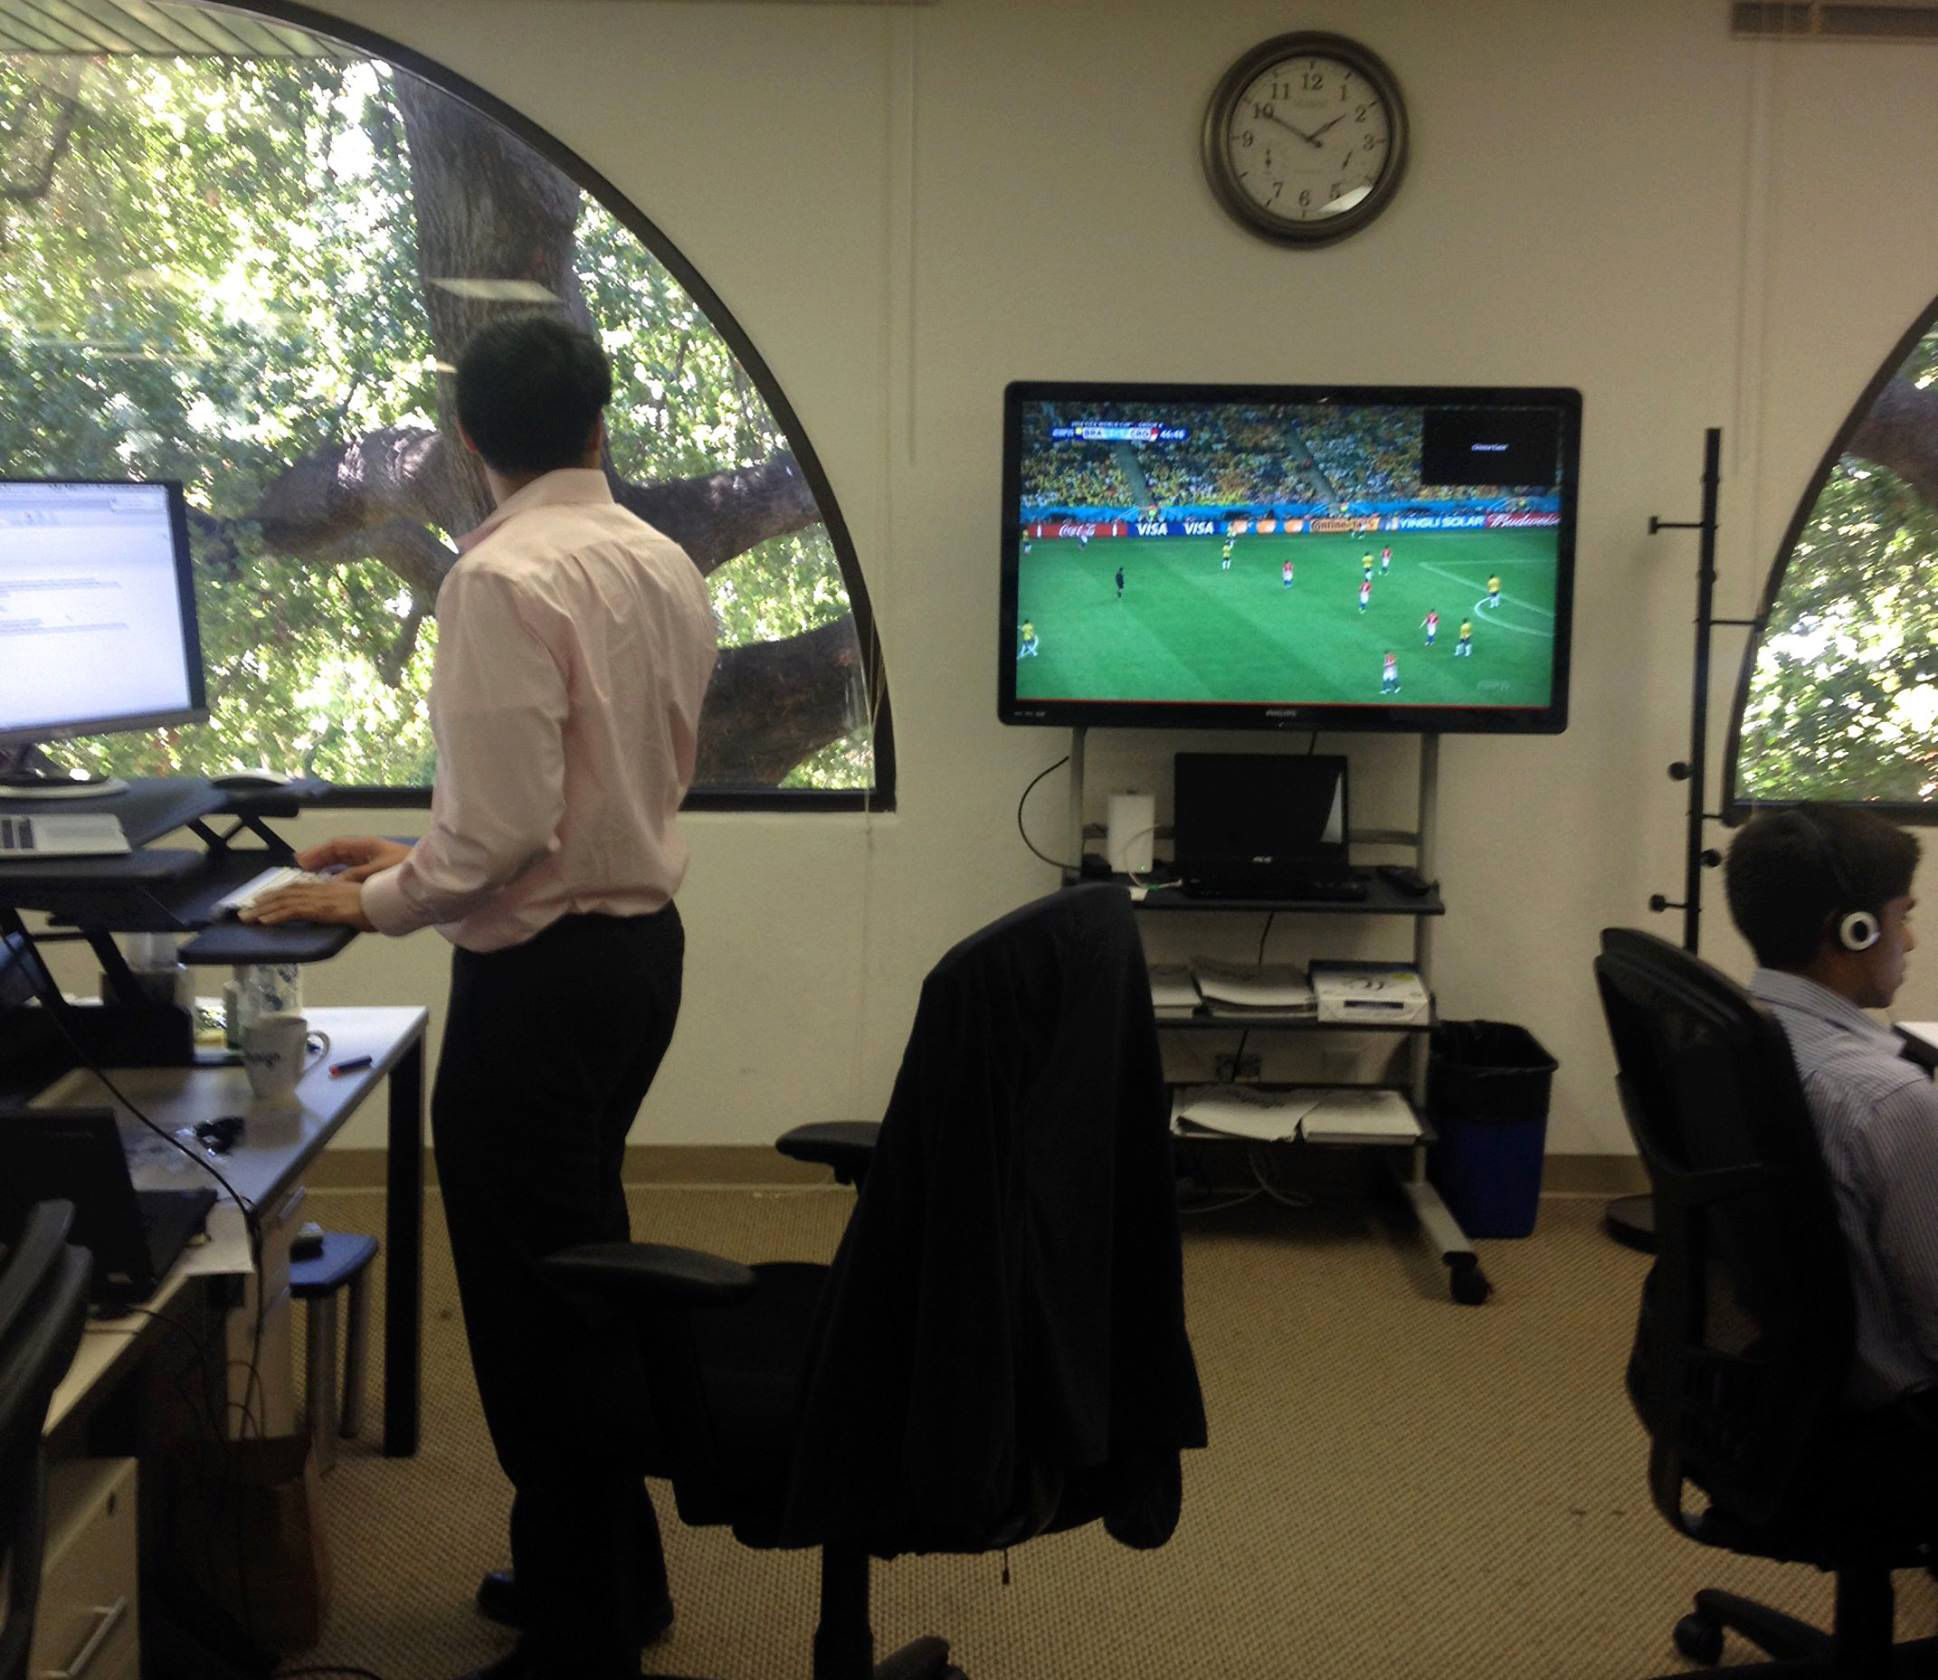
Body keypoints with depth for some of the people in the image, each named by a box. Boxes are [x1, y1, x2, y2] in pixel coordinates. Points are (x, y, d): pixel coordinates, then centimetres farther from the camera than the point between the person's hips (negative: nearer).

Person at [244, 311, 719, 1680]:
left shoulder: (504, 577, -18)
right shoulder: (665, 565, 6)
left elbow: (504, 825, -23)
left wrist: (378, 901, -4)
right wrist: (426, 856, 16)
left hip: (542, 967, -9)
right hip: (641, 938, 9)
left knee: (533, 1302, 3)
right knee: (585, 1259, 21)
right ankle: (614, 1569, 36)